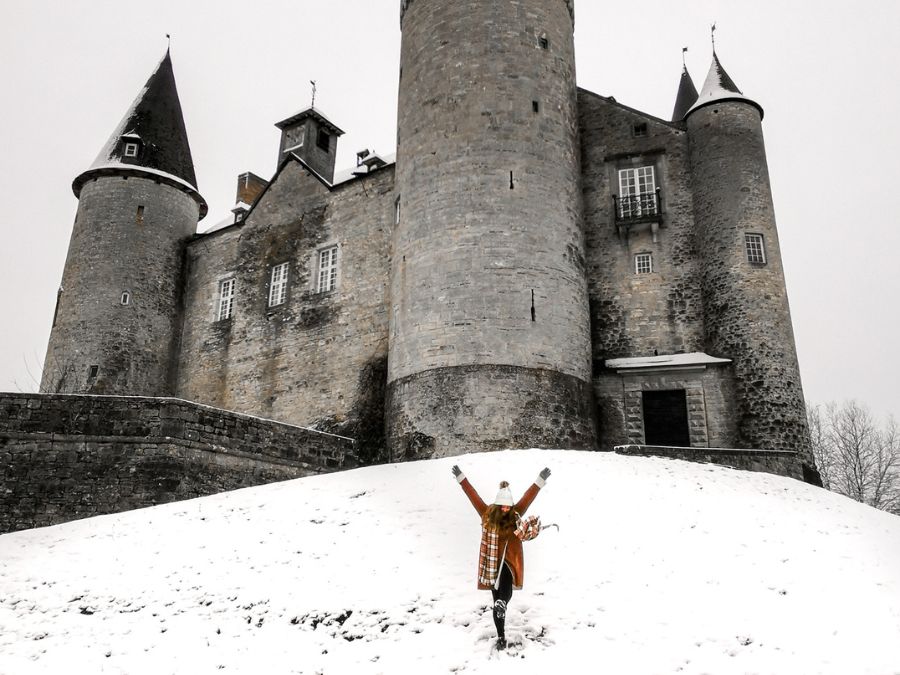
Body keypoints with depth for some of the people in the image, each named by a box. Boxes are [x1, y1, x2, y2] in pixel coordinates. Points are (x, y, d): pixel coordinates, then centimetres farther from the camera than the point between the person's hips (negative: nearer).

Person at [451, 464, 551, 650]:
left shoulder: (515, 516, 0)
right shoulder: (487, 515, -2)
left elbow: (528, 497, -3)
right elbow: (473, 495, -2)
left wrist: (541, 480, -9)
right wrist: (461, 478, -2)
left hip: (510, 563, 0)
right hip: (492, 564, 0)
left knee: (503, 597, -24)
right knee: (499, 600, 6)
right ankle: (501, 636, 15)